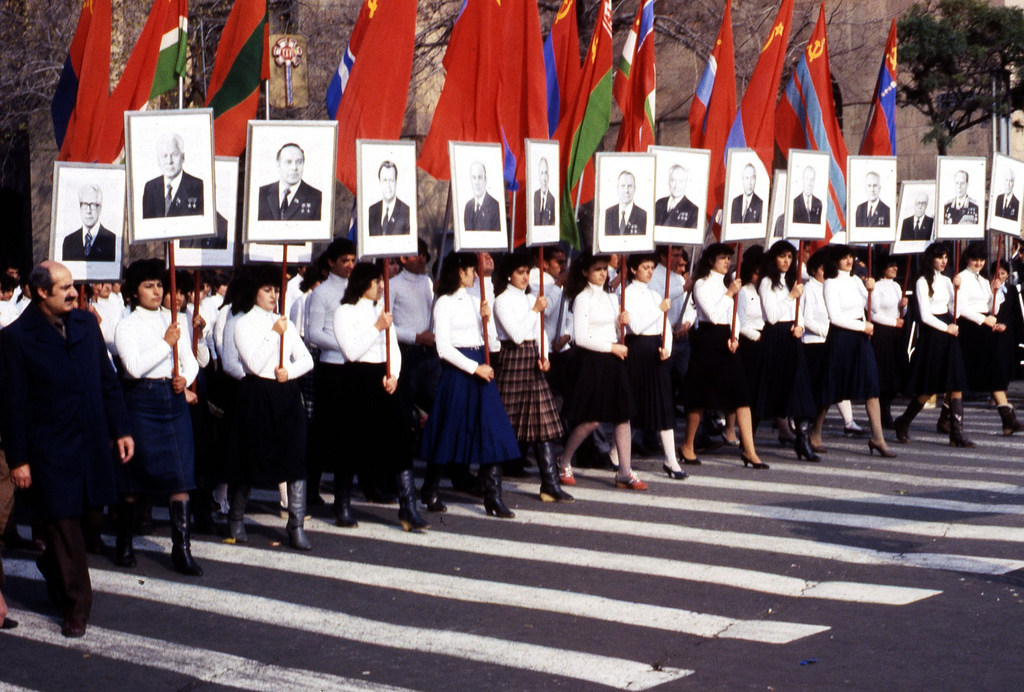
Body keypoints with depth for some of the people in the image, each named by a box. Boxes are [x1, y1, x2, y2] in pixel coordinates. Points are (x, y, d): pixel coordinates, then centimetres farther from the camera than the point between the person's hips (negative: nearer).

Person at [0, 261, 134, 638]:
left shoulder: (86, 323, 5)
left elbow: (108, 380, 11)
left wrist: (121, 429, 8)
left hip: (93, 440, 5)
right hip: (51, 447, -5)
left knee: (92, 515, 13)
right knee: (64, 521, 2)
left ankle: (52, 564, 42)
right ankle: (76, 606, 14)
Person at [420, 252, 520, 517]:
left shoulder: (475, 302, 16)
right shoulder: (444, 303, -4)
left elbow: (493, 343, 13)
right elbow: (443, 347, -12)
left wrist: (487, 318, -4)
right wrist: (475, 367, -15)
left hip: (481, 369, 6)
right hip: (457, 371, -6)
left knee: (493, 432, -3)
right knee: (449, 433, 2)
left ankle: (493, 497, -2)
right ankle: (429, 492, 19)